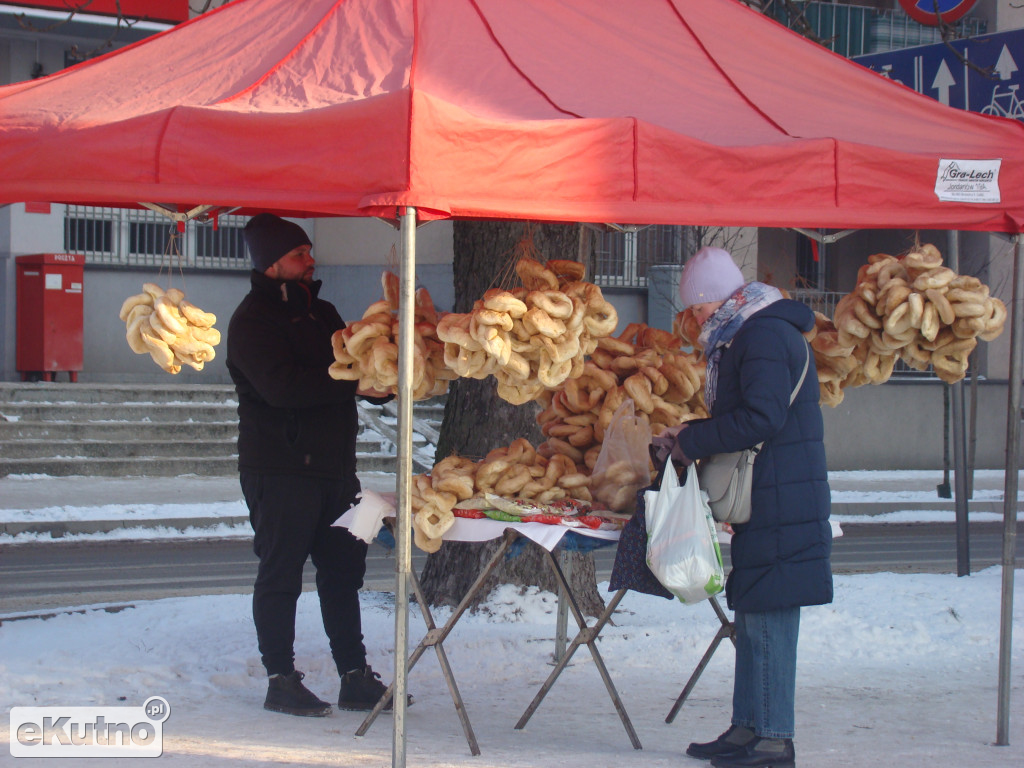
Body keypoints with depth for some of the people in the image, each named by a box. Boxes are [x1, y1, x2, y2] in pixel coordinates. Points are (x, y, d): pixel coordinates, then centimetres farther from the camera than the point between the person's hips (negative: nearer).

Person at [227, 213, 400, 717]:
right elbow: (282, 386, -22)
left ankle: (355, 676, 16)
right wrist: (355, 381, -21)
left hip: (334, 464, 8)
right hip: (280, 469, -8)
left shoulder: (320, 312, 18)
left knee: (343, 569, 10)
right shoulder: (252, 319, -8)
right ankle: (281, 680, 4)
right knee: (281, 574, -2)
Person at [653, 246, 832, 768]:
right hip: (761, 504, 11)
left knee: (767, 619, -8)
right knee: (752, 618, 13)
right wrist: (690, 438, 11)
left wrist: (691, 441, -14)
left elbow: (761, 419, -23)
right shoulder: (742, 337, 19)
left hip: (778, 504, -11)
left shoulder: (764, 337, -15)